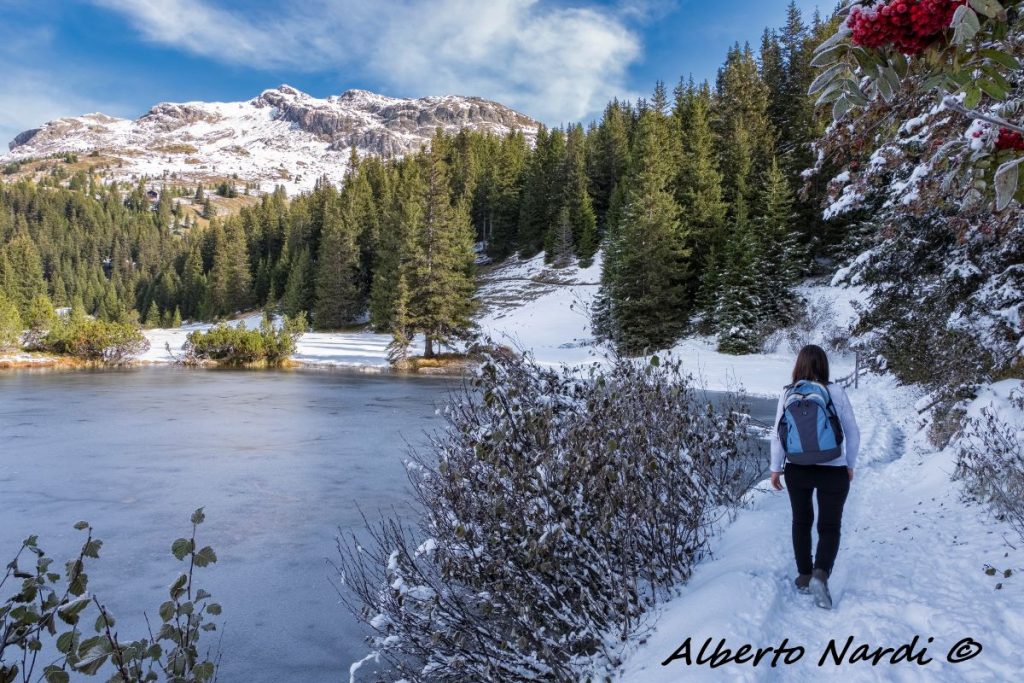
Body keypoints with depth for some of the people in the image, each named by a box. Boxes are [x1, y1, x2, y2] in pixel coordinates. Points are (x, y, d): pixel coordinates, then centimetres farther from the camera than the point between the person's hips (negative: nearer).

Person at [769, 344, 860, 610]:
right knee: (830, 526, 8)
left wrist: (775, 468, 5)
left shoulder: (788, 393, -6)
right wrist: (850, 465, 13)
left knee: (801, 521, 20)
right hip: (833, 471, -1)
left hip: (797, 469, 2)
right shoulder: (836, 392, -7)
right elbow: (853, 433, -1)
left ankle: (804, 577, 27)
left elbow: (778, 433, -5)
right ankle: (820, 574, -14)